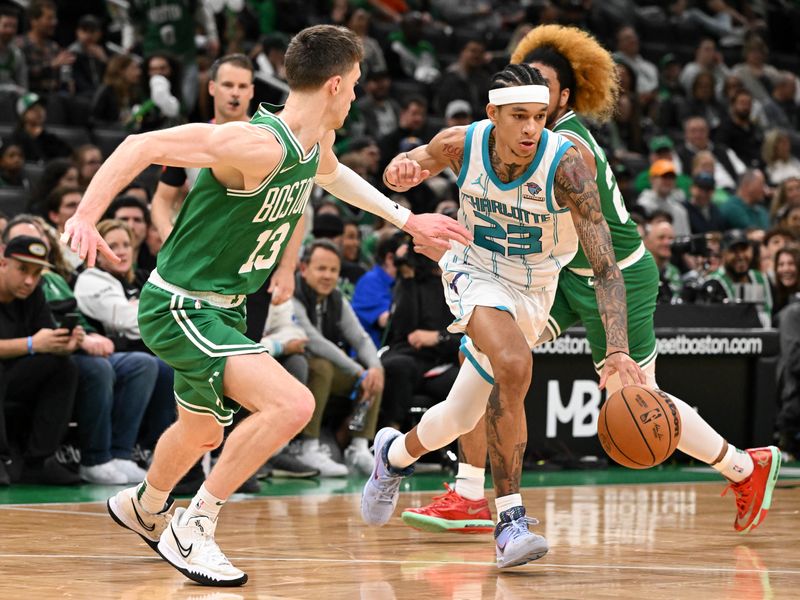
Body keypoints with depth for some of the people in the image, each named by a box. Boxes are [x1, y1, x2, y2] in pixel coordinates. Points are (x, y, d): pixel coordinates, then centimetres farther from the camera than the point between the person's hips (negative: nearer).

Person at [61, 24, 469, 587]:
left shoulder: (316, 144, 0)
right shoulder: (259, 145, -28)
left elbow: (329, 176, 27)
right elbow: (144, 145, -29)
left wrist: (407, 218, 27)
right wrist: (85, 216, -37)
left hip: (223, 308, 10)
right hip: (178, 305, -10)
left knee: (204, 433, 29)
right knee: (292, 404, -24)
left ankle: (144, 508, 59)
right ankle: (193, 528, -11)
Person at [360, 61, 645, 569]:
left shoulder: (566, 163, -30)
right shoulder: (461, 145, -22)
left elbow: (604, 263, -32)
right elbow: (405, 167, 2)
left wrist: (618, 348, -44)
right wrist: (402, 169, -24)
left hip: (535, 285, 1)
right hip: (476, 270, -1)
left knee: (467, 413, 9)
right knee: (514, 366, -31)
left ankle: (396, 454, 44)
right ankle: (511, 520, -23)